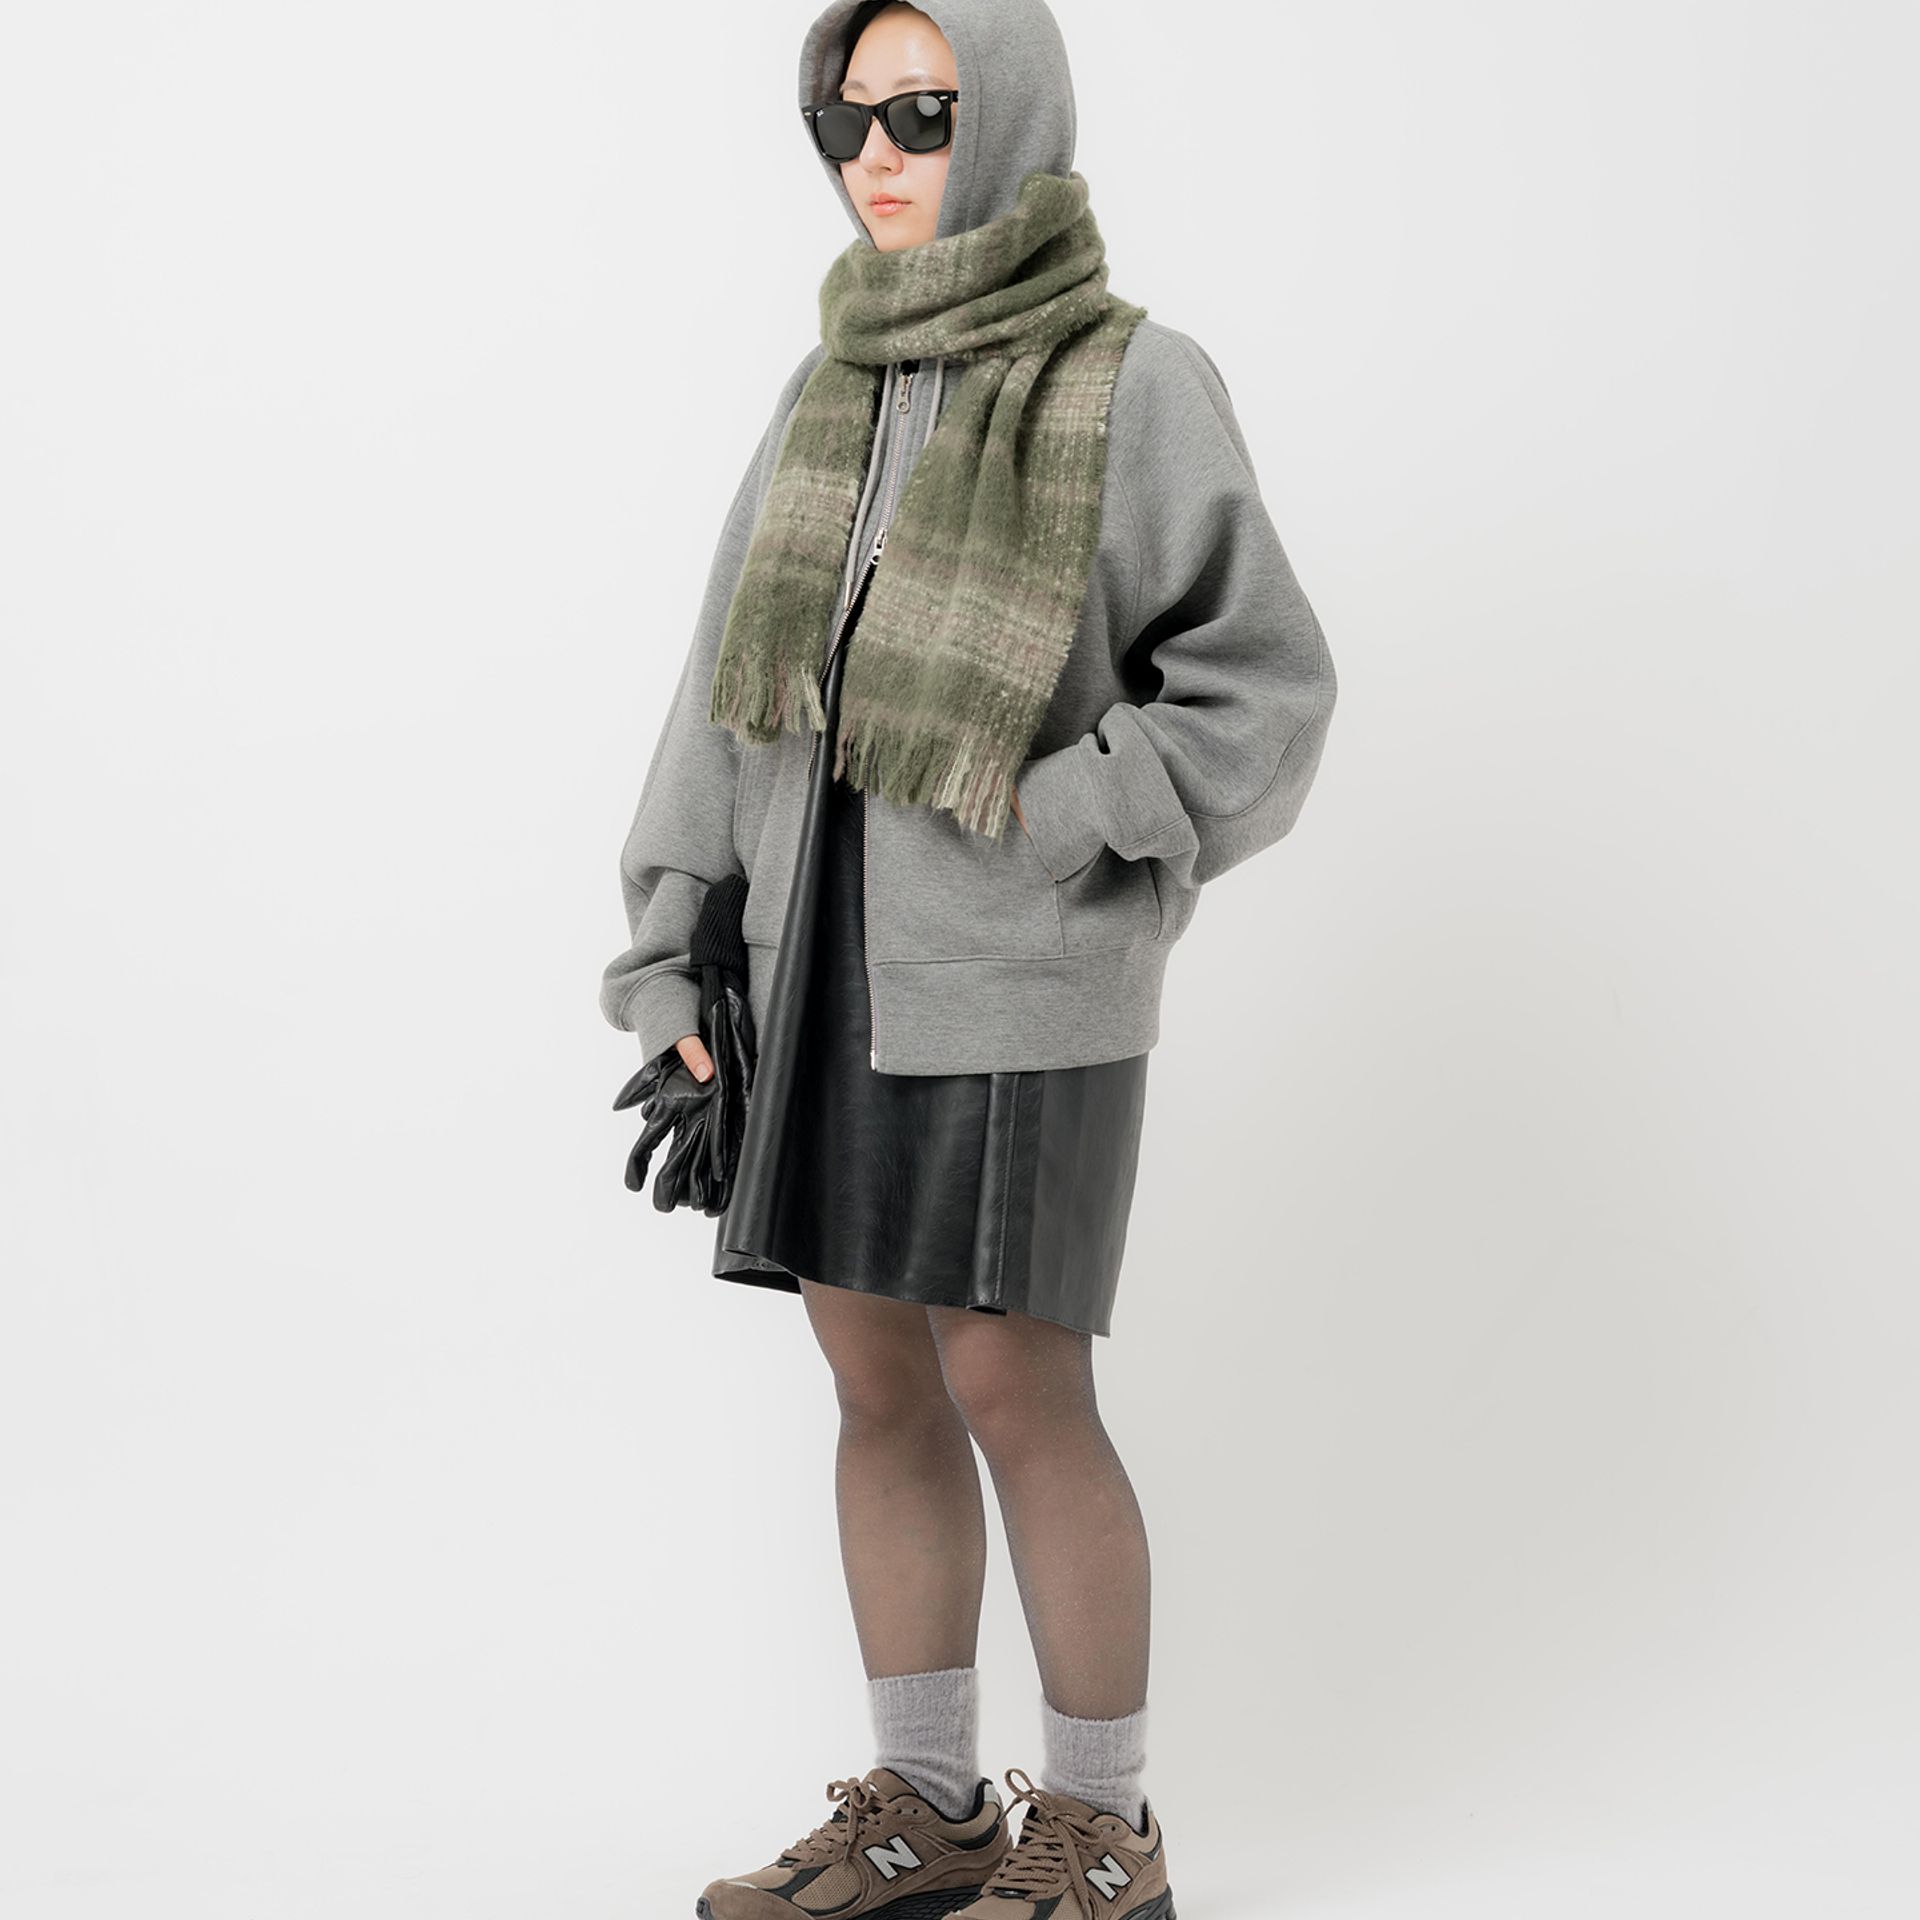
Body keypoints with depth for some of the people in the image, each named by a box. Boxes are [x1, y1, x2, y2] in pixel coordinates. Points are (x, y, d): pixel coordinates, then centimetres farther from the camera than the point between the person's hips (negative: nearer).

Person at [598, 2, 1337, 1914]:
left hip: (1020, 973, -6)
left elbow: (1263, 691, -6)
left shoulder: (1134, 380, -8)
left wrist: (1049, 833, -16)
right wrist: (671, 949, 4)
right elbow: (736, 680, 9)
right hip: (834, 959, 6)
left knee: (1015, 1395, -4)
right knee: (878, 1380, 9)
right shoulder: (833, 387, 9)